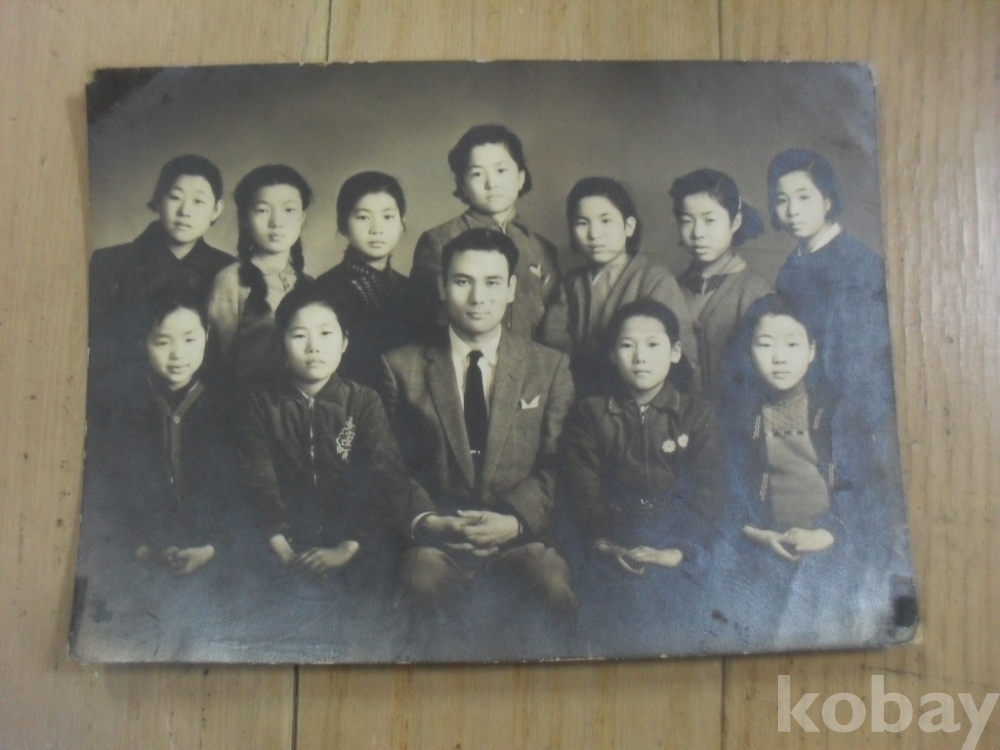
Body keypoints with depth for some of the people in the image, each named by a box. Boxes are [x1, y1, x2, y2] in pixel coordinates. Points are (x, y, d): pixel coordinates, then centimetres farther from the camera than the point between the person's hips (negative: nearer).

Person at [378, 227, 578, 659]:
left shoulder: (550, 368, 11)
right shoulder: (402, 367, 10)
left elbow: (557, 465, 5)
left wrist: (515, 521, -12)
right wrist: (424, 521, -12)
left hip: (521, 538, 1)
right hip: (434, 540, 0)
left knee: (555, 587, -30)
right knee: (423, 583, -32)